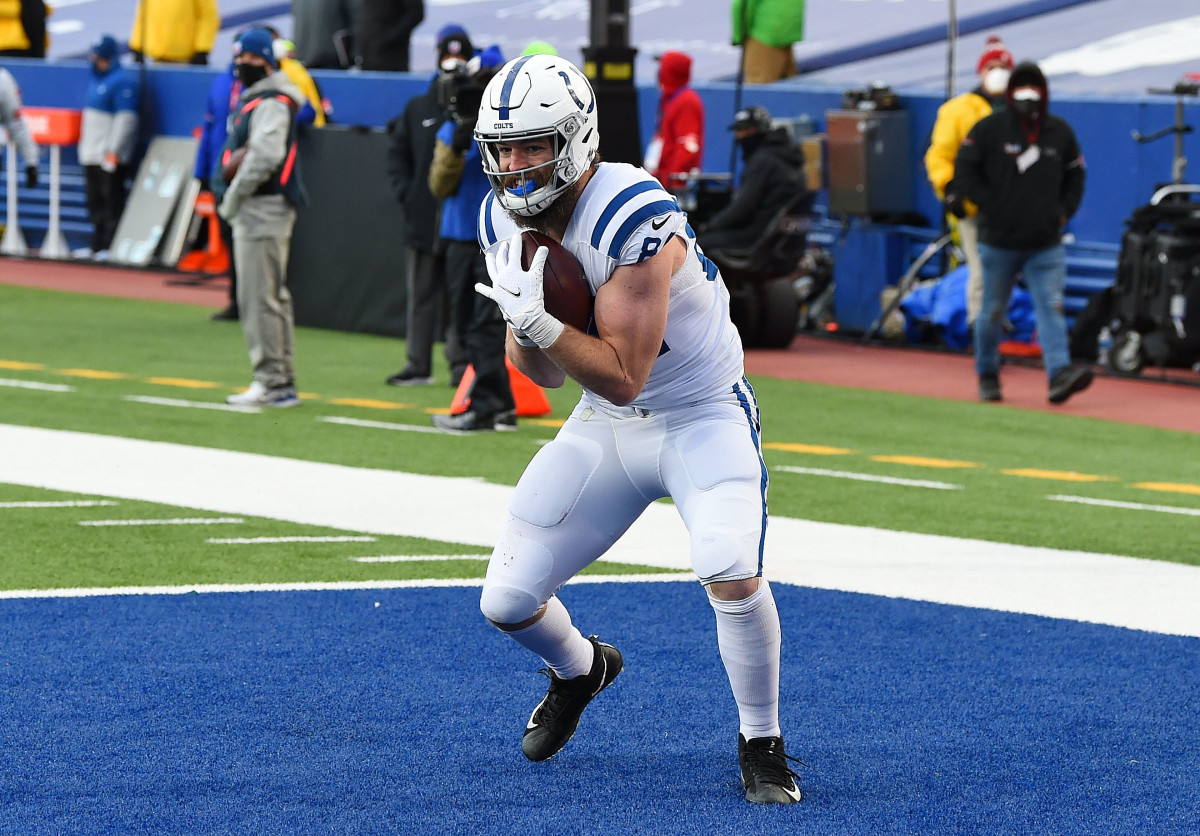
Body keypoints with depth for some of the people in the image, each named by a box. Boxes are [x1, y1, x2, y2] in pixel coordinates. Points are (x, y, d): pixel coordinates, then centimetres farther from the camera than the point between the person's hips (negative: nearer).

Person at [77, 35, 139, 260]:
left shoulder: (122, 80, -12)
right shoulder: (96, 79, 18)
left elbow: (125, 119, -18)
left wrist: (113, 151, -21)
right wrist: (84, 147, 20)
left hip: (110, 155, -10)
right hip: (91, 155, 10)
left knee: (112, 202, -9)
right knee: (96, 202, 14)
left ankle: (111, 246, -9)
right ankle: (97, 245, 20)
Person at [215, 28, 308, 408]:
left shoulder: (271, 102, -13)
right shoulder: (251, 100, 19)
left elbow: (264, 155, -24)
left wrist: (233, 196, -17)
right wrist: (226, 190, -1)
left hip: (264, 206, -11)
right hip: (251, 210, 11)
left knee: (259, 295, -11)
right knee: (271, 295, 13)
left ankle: (272, 381, -11)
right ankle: (282, 382, 18)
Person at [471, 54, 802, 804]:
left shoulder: (634, 220, -28)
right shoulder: (506, 222, -5)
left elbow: (622, 376, -27)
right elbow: (545, 375, 1)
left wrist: (536, 320, -35)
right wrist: (525, 328, -20)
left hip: (702, 417, -6)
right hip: (607, 426, 6)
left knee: (732, 574, -31)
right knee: (508, 602, 1)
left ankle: (762, 745, -6)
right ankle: (582, 670, 37)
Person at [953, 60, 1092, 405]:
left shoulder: (1060, 132, 6)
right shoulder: (990, 129, -4)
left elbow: (1075, 176, 18)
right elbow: (964, 173, -5)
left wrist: (1063, 212, 4)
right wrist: (993, 208, -11)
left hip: (1046, 244, 2)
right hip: (999, 242, -2)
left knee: (1051, 308, -12)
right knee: (992, 312, 8)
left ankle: (1059, 374, -22)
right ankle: (987, 375, 25)